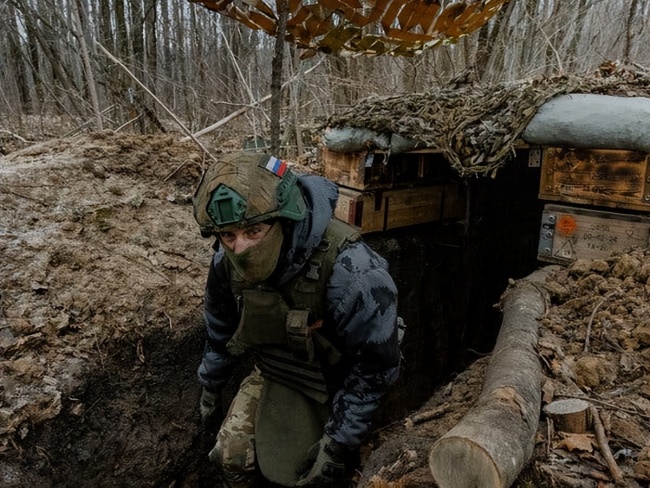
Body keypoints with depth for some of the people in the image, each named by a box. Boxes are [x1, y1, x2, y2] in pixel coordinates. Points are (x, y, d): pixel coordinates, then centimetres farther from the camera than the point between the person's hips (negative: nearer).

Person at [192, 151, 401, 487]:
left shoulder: (349, 270, -37)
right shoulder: (228, 261, -18)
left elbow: (376, 365, -26)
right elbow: (222, 330, 2)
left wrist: (339, 443, -20)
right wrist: (210, 388, 15)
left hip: (334, 385, -4)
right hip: (273, 374, 4)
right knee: (233, 459, 2)